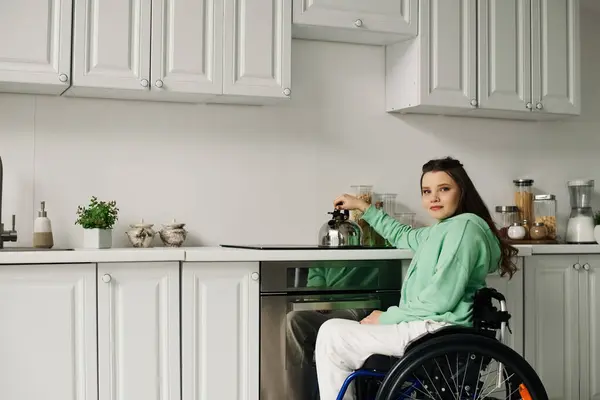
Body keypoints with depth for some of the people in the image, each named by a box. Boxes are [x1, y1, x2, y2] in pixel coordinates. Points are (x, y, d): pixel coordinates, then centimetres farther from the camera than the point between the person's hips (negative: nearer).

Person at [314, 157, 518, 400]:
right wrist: (362, 206, 38)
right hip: (429, 327, 11)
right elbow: (402, 236, 39)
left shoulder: (465, 225, -14)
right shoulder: (442, 229, 17)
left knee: (331, 334, -7)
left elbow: (440, 299, -21)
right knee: (333, 330, 17)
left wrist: (386, 317, -11)